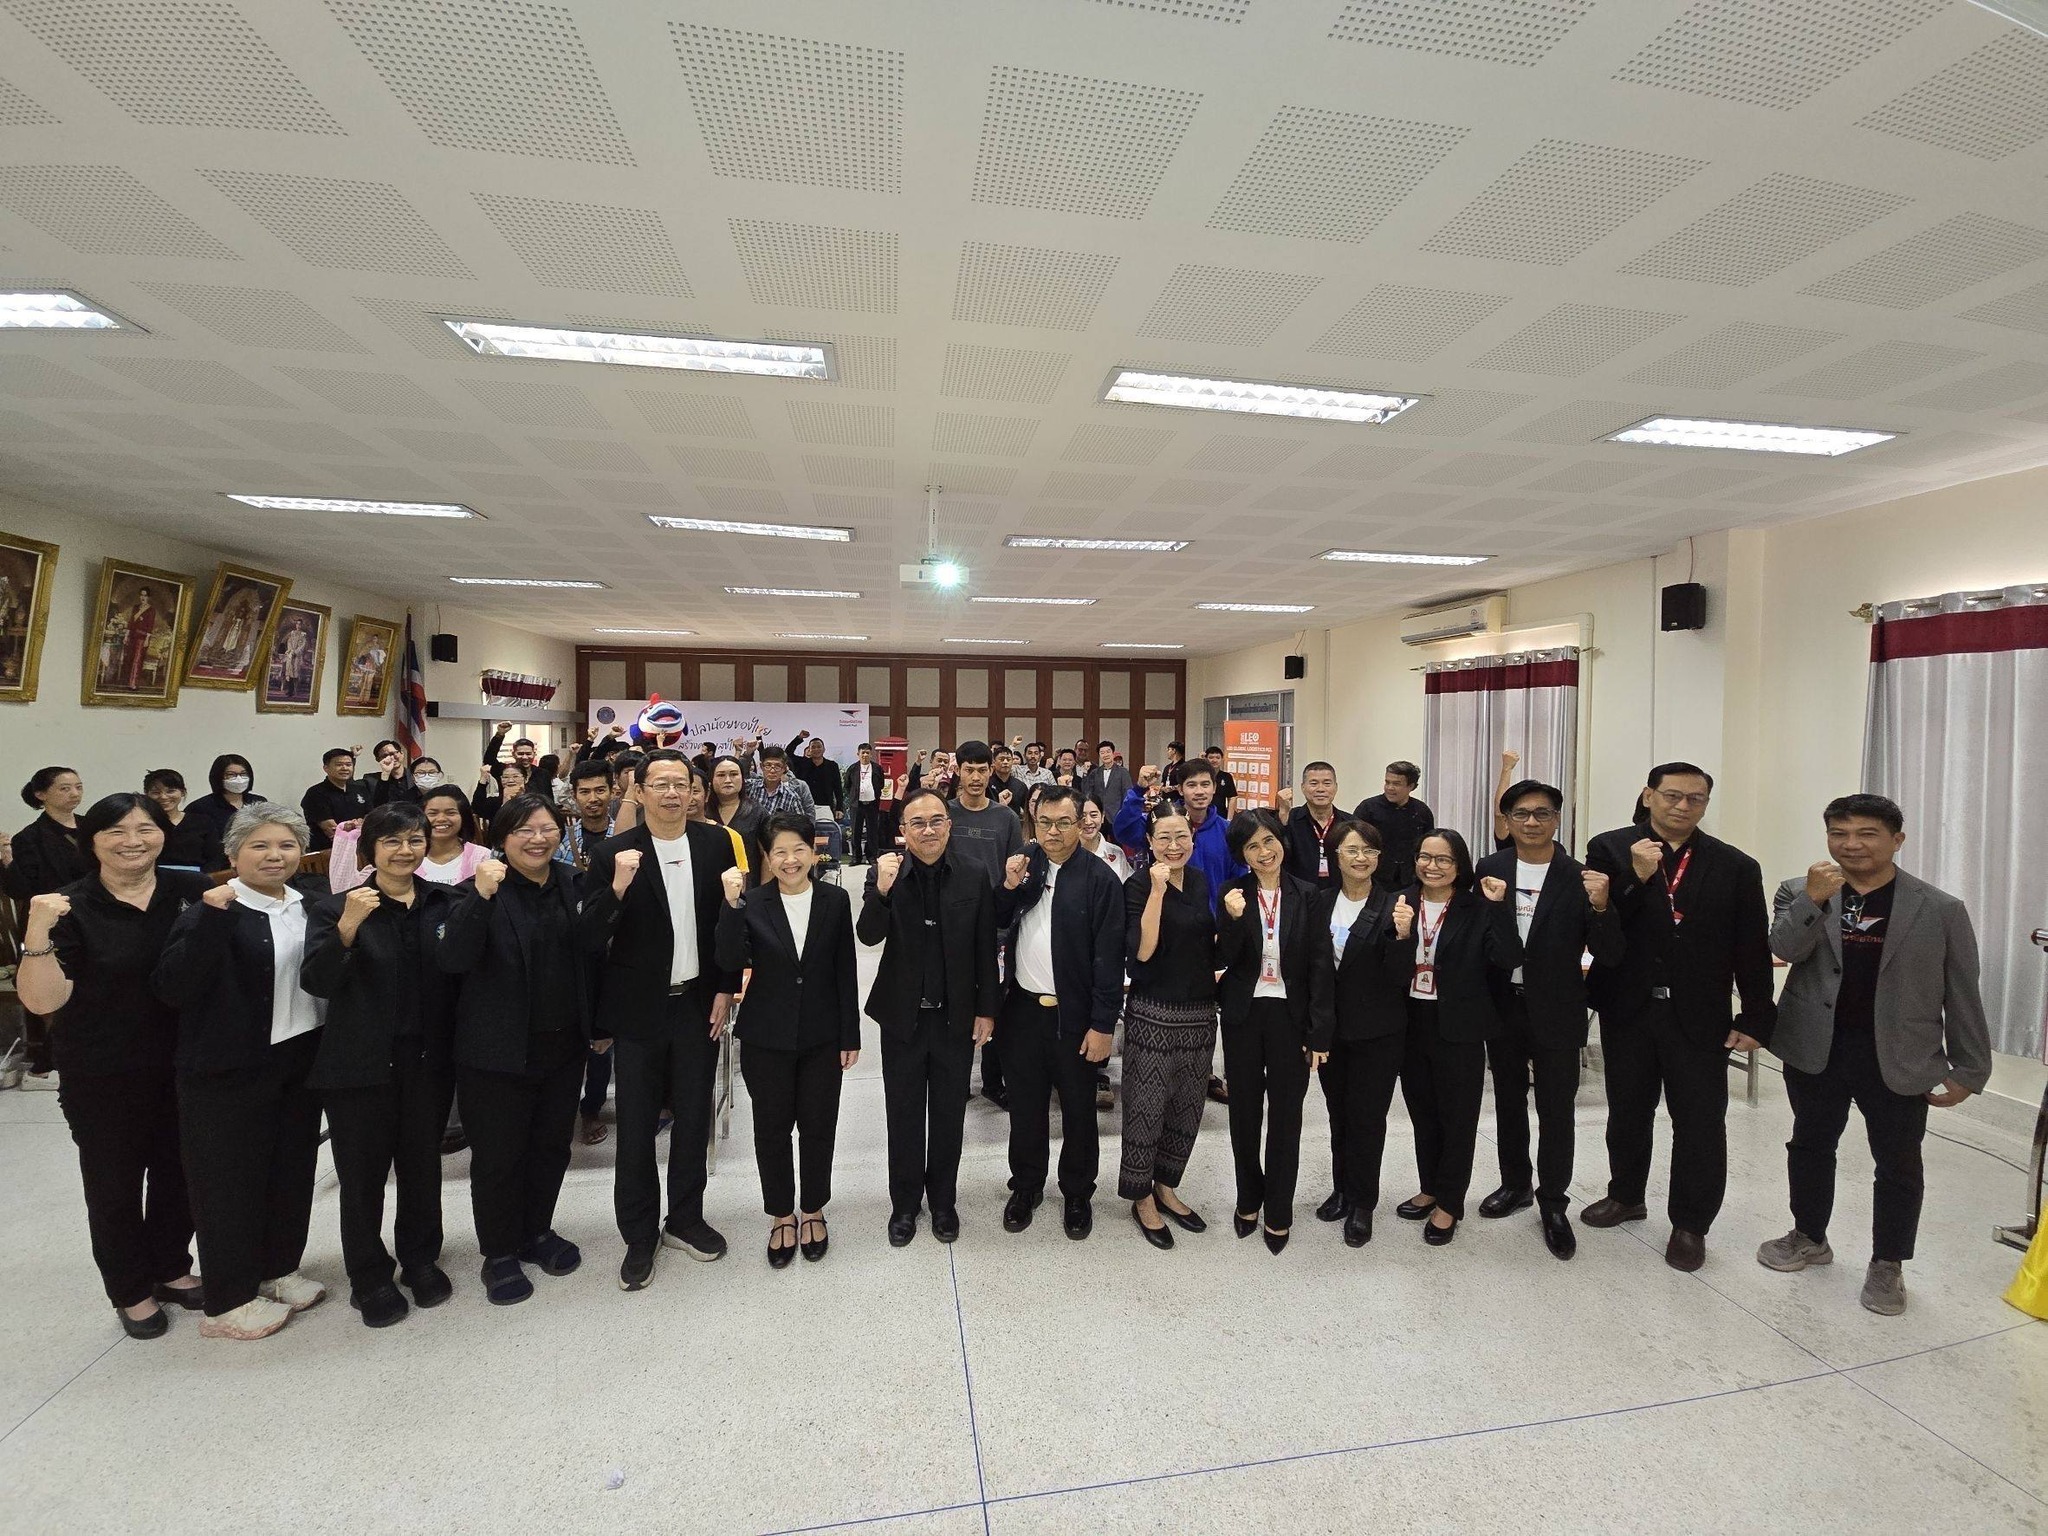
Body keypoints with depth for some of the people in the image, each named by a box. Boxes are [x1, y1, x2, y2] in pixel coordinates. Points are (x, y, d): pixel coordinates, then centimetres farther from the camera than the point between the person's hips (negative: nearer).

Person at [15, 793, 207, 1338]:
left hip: (185, 1067, 2)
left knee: (179, 1170, 17)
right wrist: (37, 934, -28)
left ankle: (173, 1268, 38)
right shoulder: (69, 909, -11)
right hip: (105, 1080, -2)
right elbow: (43, 1001, -15)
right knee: (116, 1183, 14)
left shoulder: (191, 890, -5)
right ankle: (132, 1291, 34)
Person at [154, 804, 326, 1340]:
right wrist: (212, 919, -31)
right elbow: (173, 988, -23)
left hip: (302, 1058, 6)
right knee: (229, 1180, 7)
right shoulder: (210, 912, -13)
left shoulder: (311, 905, 3)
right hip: (230, 1071, -5)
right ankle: (227, 1301, 24)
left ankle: (278, 1270, 36)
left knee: (293, 1170, 17)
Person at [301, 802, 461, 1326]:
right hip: (361, 1063, -2)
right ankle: (369, 1277, 30)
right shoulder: (335, 908, -4)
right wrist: (347, 928, -27)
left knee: (423, 1164, 15)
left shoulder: (447, 903, 0)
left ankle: (421, 1259, 36)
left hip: (428, 1060, 2)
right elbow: (317, 983, -16)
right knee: (363, 1174, 10)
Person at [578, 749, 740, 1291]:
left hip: (699, 1005, 2)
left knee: (693, 1118, 15)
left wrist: (725, 989, -1)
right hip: (639, 1010, -2)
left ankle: (685, 1220, 35)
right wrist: (617, 888, -29)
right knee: (636, 1127, 10)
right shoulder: (613, 854, -9)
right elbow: (591, 936, -11)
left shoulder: (716, 843, -3)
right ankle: (639, 1236, 29)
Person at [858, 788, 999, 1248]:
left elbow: (985, 951, -1)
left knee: (949, 1114, 16)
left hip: (956, 1017, 1)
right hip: (903, 1016, 0)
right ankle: (904, 1203, 35)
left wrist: (986, 1010, -1)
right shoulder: (886, 875, -8)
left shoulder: (974, 879, -7)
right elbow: (869, 935, -21)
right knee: (904, 1114, 15)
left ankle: (943, 1201, 36)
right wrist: (882, 891, -37)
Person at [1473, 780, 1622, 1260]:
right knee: (1509, 1103, 19)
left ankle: (1553, 1203, 28)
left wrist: (1600, 906, -27)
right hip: (1503, 1006, 3)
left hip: (1556, 1013, -2)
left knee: (1556, 1110, 9)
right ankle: (1515, 1183, 39)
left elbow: (1610, 955, -13)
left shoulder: (1580, 878, -10)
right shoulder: (1489, 869, -3)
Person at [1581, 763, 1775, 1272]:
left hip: (1699, 1017, 0)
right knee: (1627, 1110, 16)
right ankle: (1626, 1195, 37)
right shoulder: (1609, 849, -5)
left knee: (1700, 1121, 7)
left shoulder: (1735, 867, 0)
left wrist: (1756, 1019, -1)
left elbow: (1753, 951, 1)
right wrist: (1636, 878, -23)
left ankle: (1690, 1223, 25)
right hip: (1628, 1010, 0)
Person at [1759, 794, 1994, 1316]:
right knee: (1810, 1146, 15)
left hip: (1899, 1058, -1)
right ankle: (1809, 1238, 34)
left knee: (1898, 1164, 10)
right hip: (1815, 1049, 1)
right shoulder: (1799, 892, 0)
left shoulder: (1941, 910, -2)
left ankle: (1888, 1265, 29)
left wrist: (1968, 1070, 1)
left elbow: (1962, 996, 1)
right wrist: (1814, 899, -28)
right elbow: (1785, 948, -15)